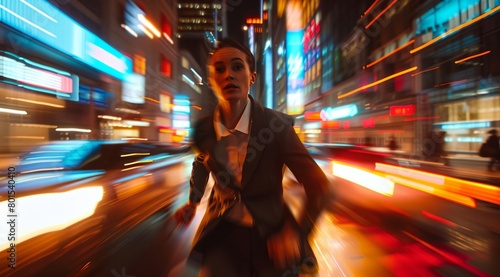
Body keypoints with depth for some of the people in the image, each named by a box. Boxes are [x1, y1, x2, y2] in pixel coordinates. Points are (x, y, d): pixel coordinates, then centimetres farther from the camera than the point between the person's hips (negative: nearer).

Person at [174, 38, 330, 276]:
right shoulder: (203, 129, -8)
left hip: (271, 233, -1)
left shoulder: (278, 125, -18)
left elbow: (319, 187, -15)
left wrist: (297, 233, -28)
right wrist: (192, 202, 8)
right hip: (222, 232, 2)